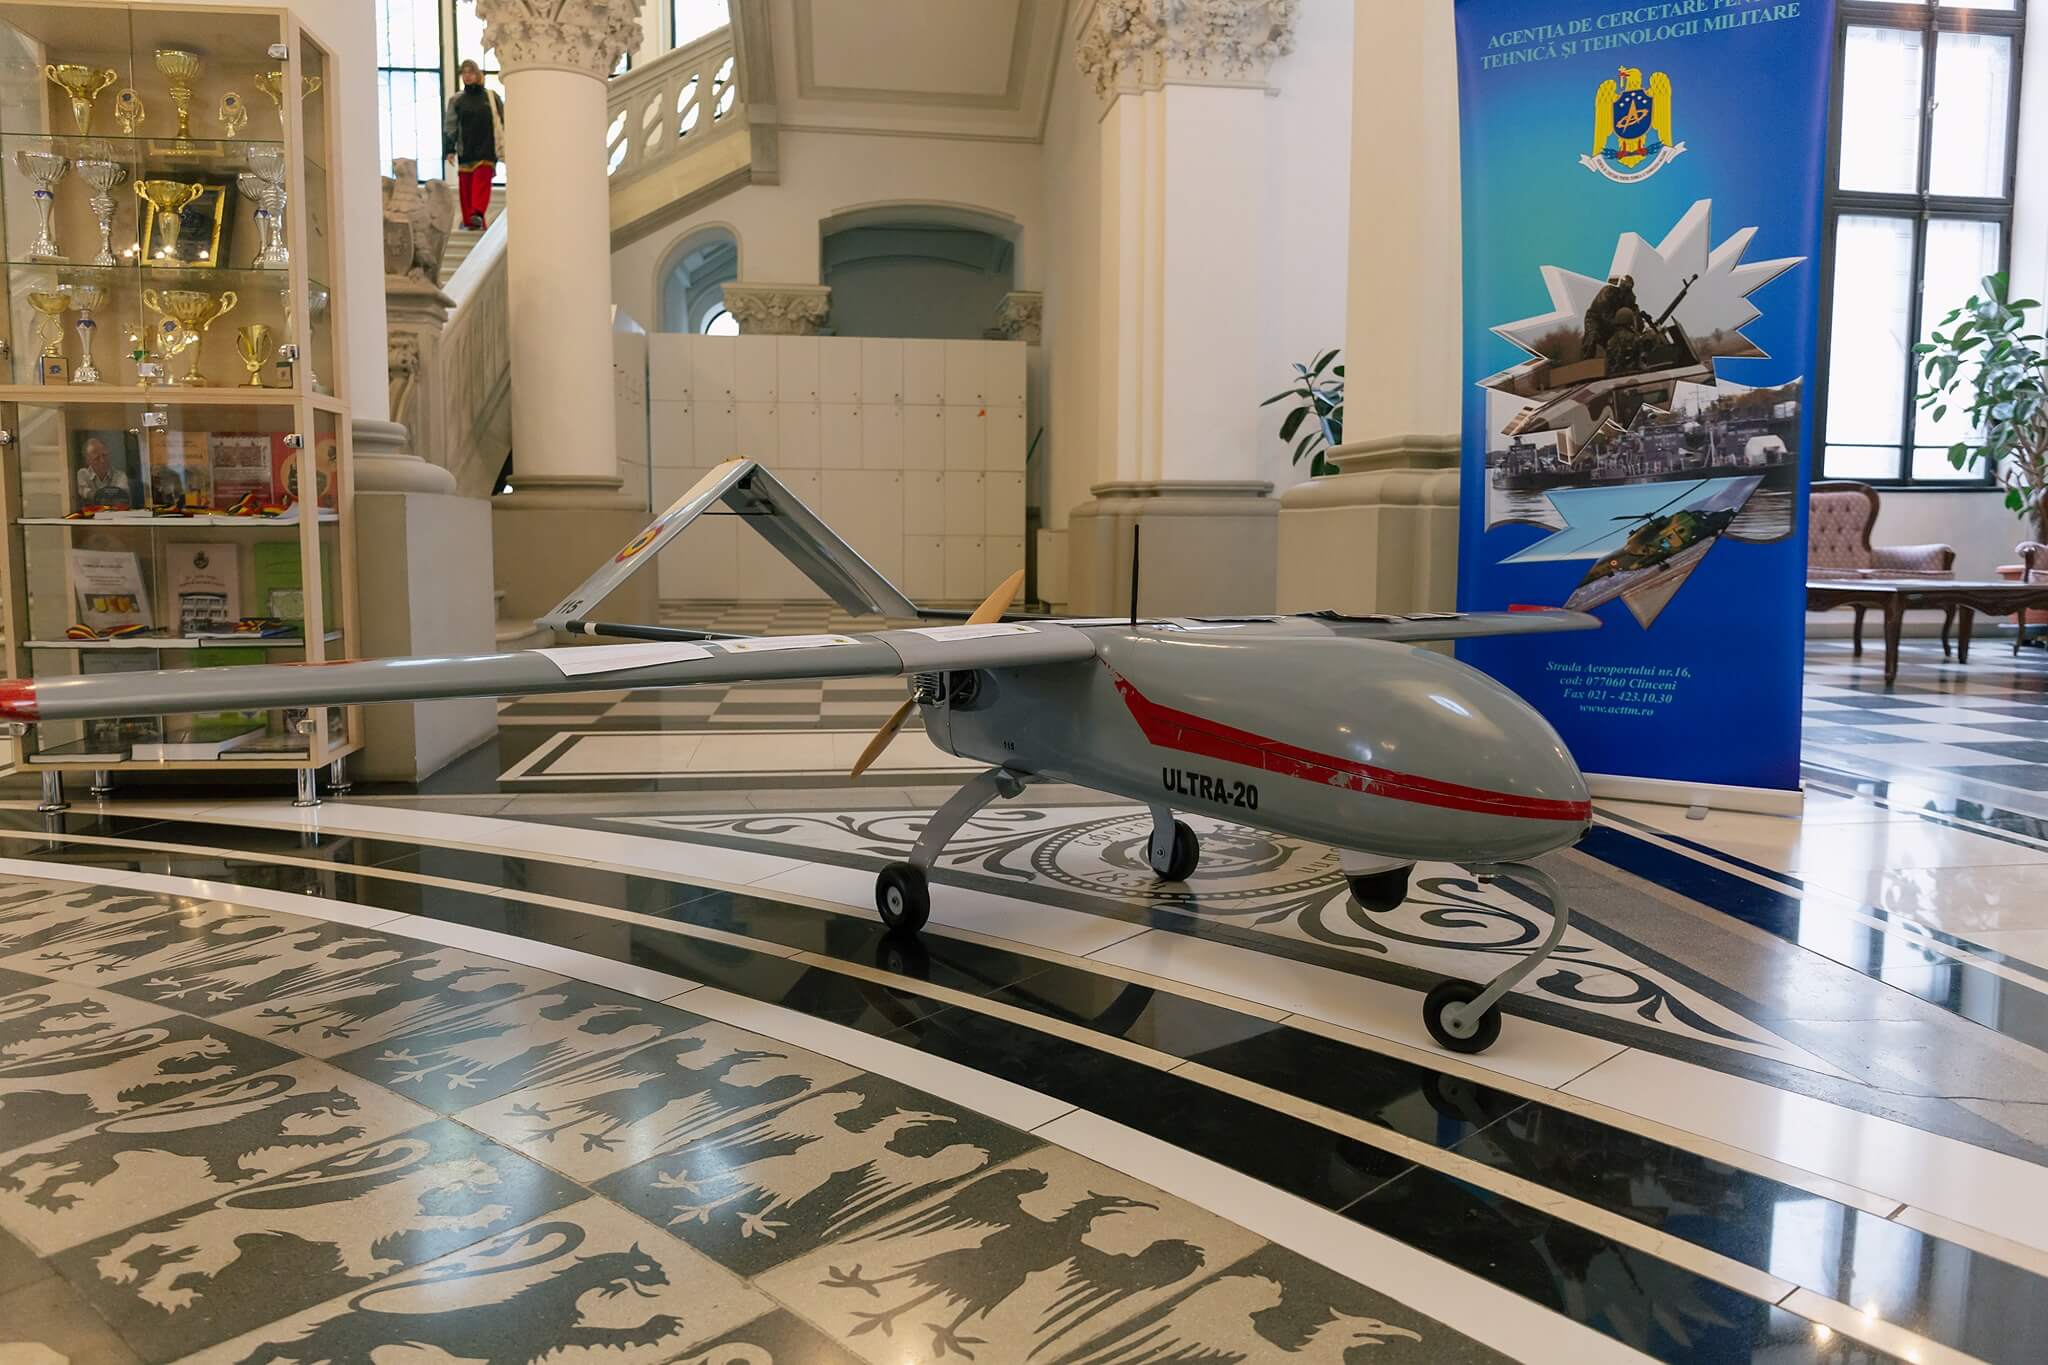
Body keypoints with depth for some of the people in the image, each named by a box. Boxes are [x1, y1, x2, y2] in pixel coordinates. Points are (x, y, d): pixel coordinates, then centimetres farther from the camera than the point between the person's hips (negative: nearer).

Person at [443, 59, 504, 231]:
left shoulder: (491, 97, 8)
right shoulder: (456, 100, 10)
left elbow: (505, 121, 12)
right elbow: (450, 127, 8)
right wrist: (450, 150, -2)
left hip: (486, 149, -2)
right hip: (465, 151, 2)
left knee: (482, 180, -20)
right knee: (466, 186, 1)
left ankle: (477, 214, -34)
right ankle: (470, 221, 5)